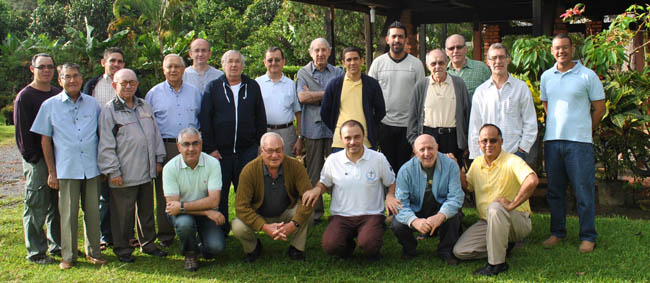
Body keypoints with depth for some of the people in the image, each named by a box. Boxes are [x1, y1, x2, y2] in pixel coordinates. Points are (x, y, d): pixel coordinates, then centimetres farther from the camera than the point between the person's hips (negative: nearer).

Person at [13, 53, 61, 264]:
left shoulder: (59, 94, 13)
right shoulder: (24, 97, -5)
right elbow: (22, 130, -8)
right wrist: (32, 157, -14)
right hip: (37, 160, -6)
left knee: (58, 204, 11)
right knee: (36, 206, -1)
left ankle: (57, 245, 22)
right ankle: (36, 251, 6)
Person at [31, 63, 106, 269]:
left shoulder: (93, 104, 7)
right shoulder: (50, 106, 3)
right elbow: (45, 140, 4)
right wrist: (51, 171, 1)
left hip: (92, 168, 2)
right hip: (66, 169, -2)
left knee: (93, 210, 8)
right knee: (68, 213, 1)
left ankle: (93, 252, 20)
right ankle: (68, 255, 13)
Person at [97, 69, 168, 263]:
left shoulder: (145, 106, 12)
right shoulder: (109, 110, -7)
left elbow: (155, 134, 19)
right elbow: (106, 145, -9)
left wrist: (158, 159, 15)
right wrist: (112, 171, -13)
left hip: (147, 172, 6)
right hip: (124, 174, -6)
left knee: (147, 209, 15)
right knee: (123, 212, 2)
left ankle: (148, 243, 29)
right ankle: (122, 248, 17)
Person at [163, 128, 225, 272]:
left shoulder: (212, 163, -12)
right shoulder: (170, 168, -13)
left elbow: (213, 201, -19)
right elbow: (172, 205, -16)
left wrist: (182, 206, -25)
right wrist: (207, 211, -23)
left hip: (208, 212, 0)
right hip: (183, 213, 0)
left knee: (216, 246, -23)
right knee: (185, 223, -35)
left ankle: (202, 246, 17)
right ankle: (190, 254, -1)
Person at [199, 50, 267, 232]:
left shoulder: (253, 87, 10)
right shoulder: (213, 88, 5)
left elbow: (261, 118, 12)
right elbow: (204, 119, 1)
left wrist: (260, 144, 5)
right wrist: (210, 148, -6)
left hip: (247, 150, 1)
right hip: (220, 150, -1)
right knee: (219, 194, 5)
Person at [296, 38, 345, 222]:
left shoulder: (338, 73, 11)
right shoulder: (303, 73, 9)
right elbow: (302, 97, -7)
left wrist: (313, 95, -8)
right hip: (313, 129, 0)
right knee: (313, 171, 4)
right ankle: (315, 211, 12)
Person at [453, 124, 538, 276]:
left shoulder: (512, 161, -17)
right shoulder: (477, 163, 5)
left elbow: (532, 181, -35)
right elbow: (468, 186, 19)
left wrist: (512, 204, -32)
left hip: (517, 221, -6)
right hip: (486, 222, 6)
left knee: (495, 207, -39)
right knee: (459, 251, -10)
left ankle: (497, 263, -27)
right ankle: (503, 245, 10)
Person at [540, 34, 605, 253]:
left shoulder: (587, 76, -3)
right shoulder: (546, 76, 10)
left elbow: (600, 109, 3)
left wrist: (583, 130, 8)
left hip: (579, 141, -4)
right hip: (552, 140, 4)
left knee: (583, 190, -1)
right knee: (554, 190, 10)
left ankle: (588, 237, 9)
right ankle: (557, 233, 21)